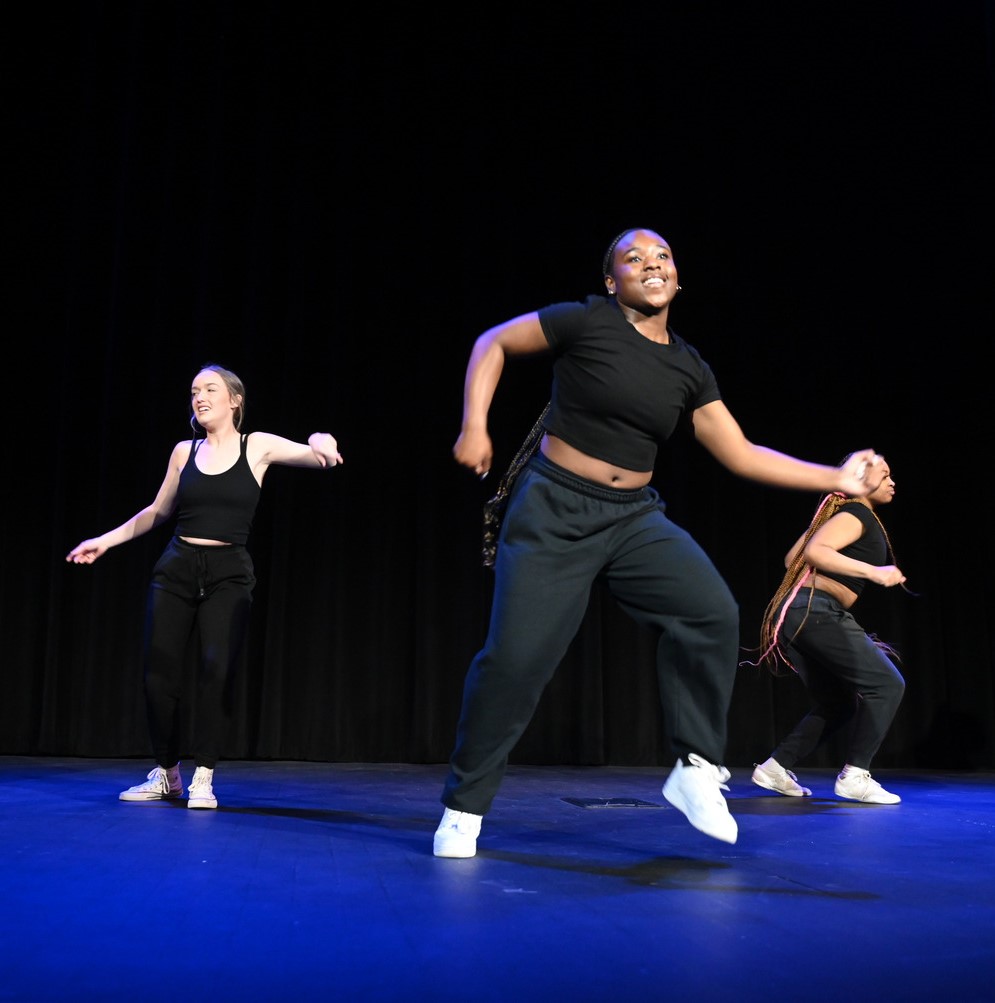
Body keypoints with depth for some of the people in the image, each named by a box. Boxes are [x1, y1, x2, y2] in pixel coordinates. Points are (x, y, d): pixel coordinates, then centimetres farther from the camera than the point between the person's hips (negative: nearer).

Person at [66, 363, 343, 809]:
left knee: (217, 670, -13)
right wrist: (105, 540, 18)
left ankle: (203, 778, 1)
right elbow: (157, 512, 20)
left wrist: (320, 443, -36)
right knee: (159, 671, -1)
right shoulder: (184, 451, 9)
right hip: (176, 569, 3)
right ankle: (165, 774, 17)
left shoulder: (257, 446, 1)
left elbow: (317, 456, -13)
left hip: (228, 574, -3)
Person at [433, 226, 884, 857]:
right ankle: (464, 807, 11)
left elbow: (741, 454, 9)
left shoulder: (689, 368, 8)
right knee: (515, 658, -9)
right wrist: (475, 426, -8)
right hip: (555, 511, -4)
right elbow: (494, 343, 3)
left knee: (712, 611, -18)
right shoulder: (587, 321, -5)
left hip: (634, 516, 4)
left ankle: (697, 769, 0)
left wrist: (837, 478, 5)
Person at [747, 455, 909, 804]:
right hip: (816, 611, -10)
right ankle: (854, 776, -8)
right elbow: (814, 551, -23)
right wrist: (873, 572, -25)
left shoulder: (848, 514, 23)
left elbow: (792, 559, 23)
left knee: (836, 705, 15)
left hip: (804, 614, 10)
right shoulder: (856, 514, -5)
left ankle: (775, 768, 14)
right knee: (886, 684, -8)